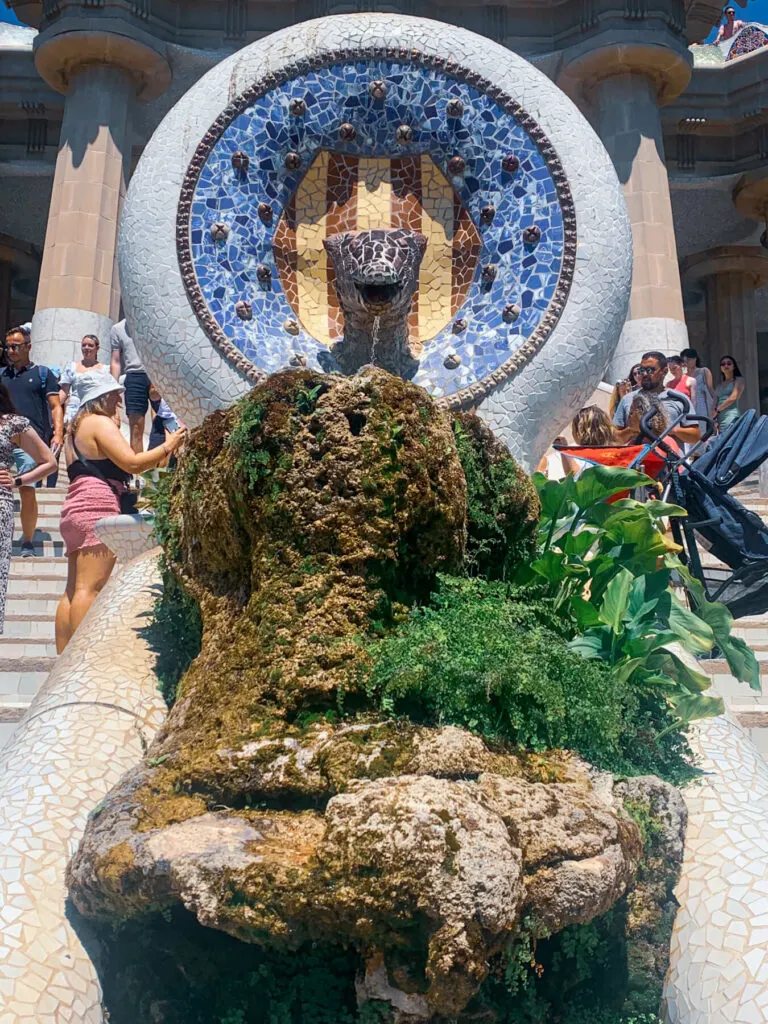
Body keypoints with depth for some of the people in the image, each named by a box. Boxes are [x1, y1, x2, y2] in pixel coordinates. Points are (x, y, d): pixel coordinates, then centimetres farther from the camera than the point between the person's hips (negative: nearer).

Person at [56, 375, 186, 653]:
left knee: (73, 590, 6)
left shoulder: (77, 427, 26)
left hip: (75, 509, 10)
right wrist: (167, 446, -3)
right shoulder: (100, 422, -3)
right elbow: (132, 463, -12)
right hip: (97, 507, -10)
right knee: (89, 589, -14)